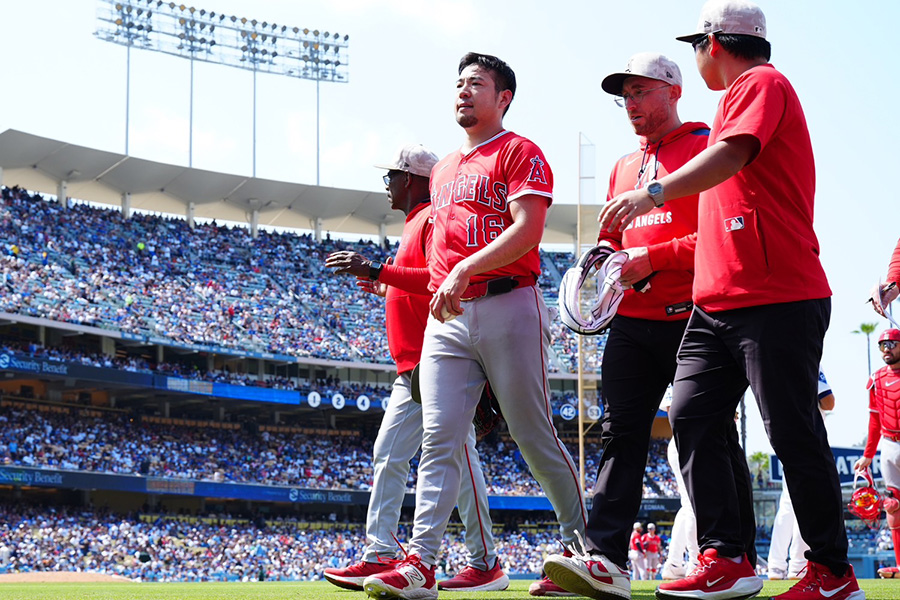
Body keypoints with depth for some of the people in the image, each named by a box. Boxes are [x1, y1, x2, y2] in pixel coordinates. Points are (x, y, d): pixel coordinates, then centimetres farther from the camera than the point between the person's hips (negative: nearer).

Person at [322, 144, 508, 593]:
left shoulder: (434, 219, -8)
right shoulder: (415, 226, 24)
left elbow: (441, 281, -24)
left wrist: (378, 272, -25)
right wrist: (385, 288, 23)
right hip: (412, 370, 11)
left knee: (457, 457, -9)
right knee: (388, 455, 6)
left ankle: (485, 564, -5)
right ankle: (380, 556, 5)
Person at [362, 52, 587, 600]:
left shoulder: (519, 153, 1)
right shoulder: (444, 170, 25)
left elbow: (528, 230, -13)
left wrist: (465, 270, -22)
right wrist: (440, 290, 14)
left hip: (509, 306, -6)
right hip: (449, 315, 6)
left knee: (535, 435, -1)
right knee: (439, 437, -5)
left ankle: (586, 547, 14)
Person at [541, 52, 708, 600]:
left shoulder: (708, 149, 0)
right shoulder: (623, 168, 24)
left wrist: (652, 258, -16)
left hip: (690, 315, -7)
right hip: (632, 321, 7)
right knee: (621, 433, -5)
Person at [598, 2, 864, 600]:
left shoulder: (762, 82, -1)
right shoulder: (738, 99, 28)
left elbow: (733, 155, -20)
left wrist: (656, 193, -31)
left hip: (778, 298, -10)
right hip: (717, 303, 10)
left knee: (794, 433, -8)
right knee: (694, 416, -2)